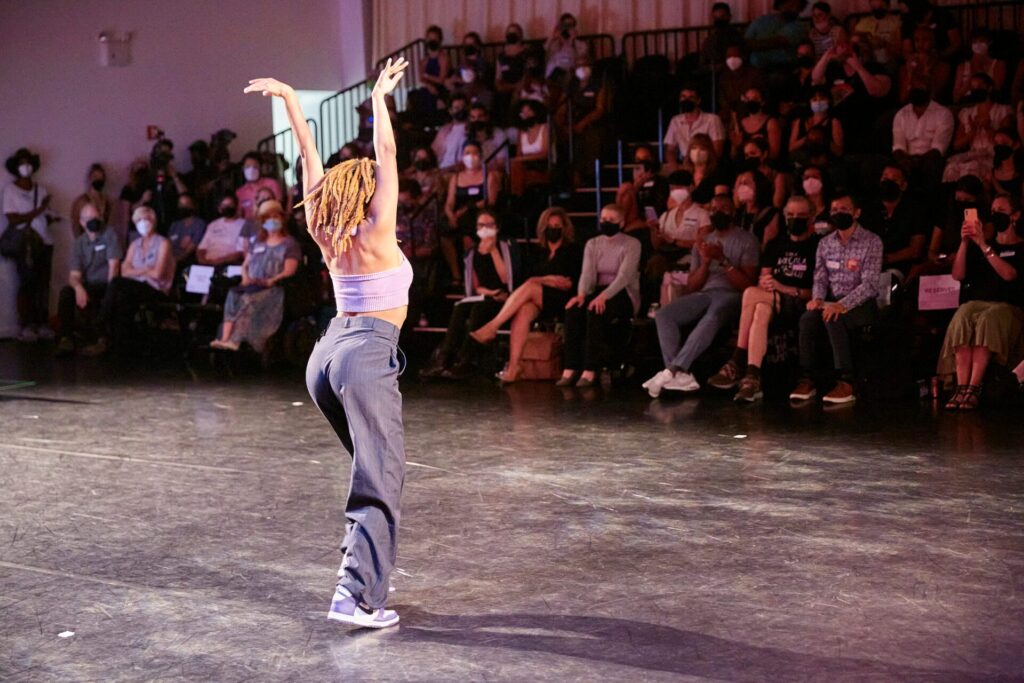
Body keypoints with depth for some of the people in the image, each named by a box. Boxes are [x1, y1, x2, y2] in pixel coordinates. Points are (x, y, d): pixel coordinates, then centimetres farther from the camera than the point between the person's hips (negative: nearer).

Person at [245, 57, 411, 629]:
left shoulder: (327, 233, 11)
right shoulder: (375, 231, -5)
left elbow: (311, 156, 15)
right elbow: (386, 154, -8)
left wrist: (289, 98, 18)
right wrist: (380, 99, -7)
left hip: (328, 352, 8)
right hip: (368, 353, -8)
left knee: (378, 467, 22)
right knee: (381, 479, -11)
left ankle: (366, 565, 22)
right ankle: (357, 596, -21)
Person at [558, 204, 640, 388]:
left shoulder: (631, 244, -2)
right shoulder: (592, 244, 13)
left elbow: (624, 275, -17)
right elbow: (587, 272, -3)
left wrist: (604, 296, -34)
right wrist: (581, 294, -25)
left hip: (623, 295, -4)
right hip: (599, 292, 4)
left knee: (596, 311, -36)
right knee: (573, 309, -28)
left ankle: (590, 370, -37)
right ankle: (570, 368, -32)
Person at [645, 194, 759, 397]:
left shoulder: (747, 241, 7)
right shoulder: (703, 243, 22)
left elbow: (748, 285, -4)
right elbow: (691, 287, 16)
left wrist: (722, 260, -13)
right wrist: (705, 262, -1)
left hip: (731, 296, -5)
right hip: (703, 295, 5)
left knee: (711, 318, -40)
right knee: (663, 315, -24)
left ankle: (672, 371, -44)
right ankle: (680, 375, -37)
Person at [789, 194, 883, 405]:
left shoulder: (871, 242, -3)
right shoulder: (825, 244, 14)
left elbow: (869, 284, -12)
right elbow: (820, 278, 13)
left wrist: (842, 305, -26)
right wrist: (817, 298, -12)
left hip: (861, 304, -4)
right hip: (832, 302, 4)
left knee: (833, 318, -35)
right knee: (808, 318, -28)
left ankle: (846, 383, -33)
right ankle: (806, 380, -25)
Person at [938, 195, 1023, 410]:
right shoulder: (978, 246, 24)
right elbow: (958, 275, 11)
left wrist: (983, 245, -13)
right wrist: (964, 242, -1)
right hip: (975, 301, 3)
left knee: (987, 320, -38)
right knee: (962, 319, -33)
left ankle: (974, 389, -44)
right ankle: (962, 387, -43)